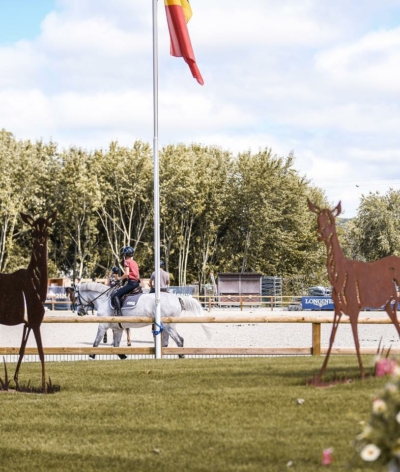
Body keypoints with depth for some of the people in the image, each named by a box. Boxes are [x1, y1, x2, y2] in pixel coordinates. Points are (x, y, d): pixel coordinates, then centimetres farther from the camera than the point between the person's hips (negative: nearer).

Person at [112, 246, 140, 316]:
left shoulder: (127, 261, -4)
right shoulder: (135, 262, 20)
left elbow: (127, 273, -18)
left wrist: (120, 279, -4)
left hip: (131, 282, -9)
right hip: (137, 283, 9)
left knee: (116, 295, -13)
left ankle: (119, 313, -28)